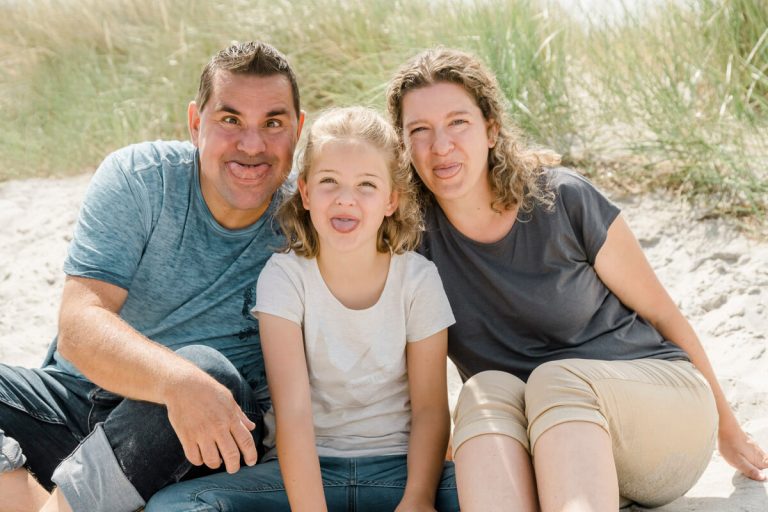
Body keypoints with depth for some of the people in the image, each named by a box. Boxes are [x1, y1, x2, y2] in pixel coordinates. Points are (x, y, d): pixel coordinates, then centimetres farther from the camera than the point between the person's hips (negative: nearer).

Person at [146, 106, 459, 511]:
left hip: (397, 466, 0)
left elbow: (429, 407, -2)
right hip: (308, 466, 0)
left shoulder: (418, 278, -2)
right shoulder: (284, 276, -6)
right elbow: (293, 411, -15)